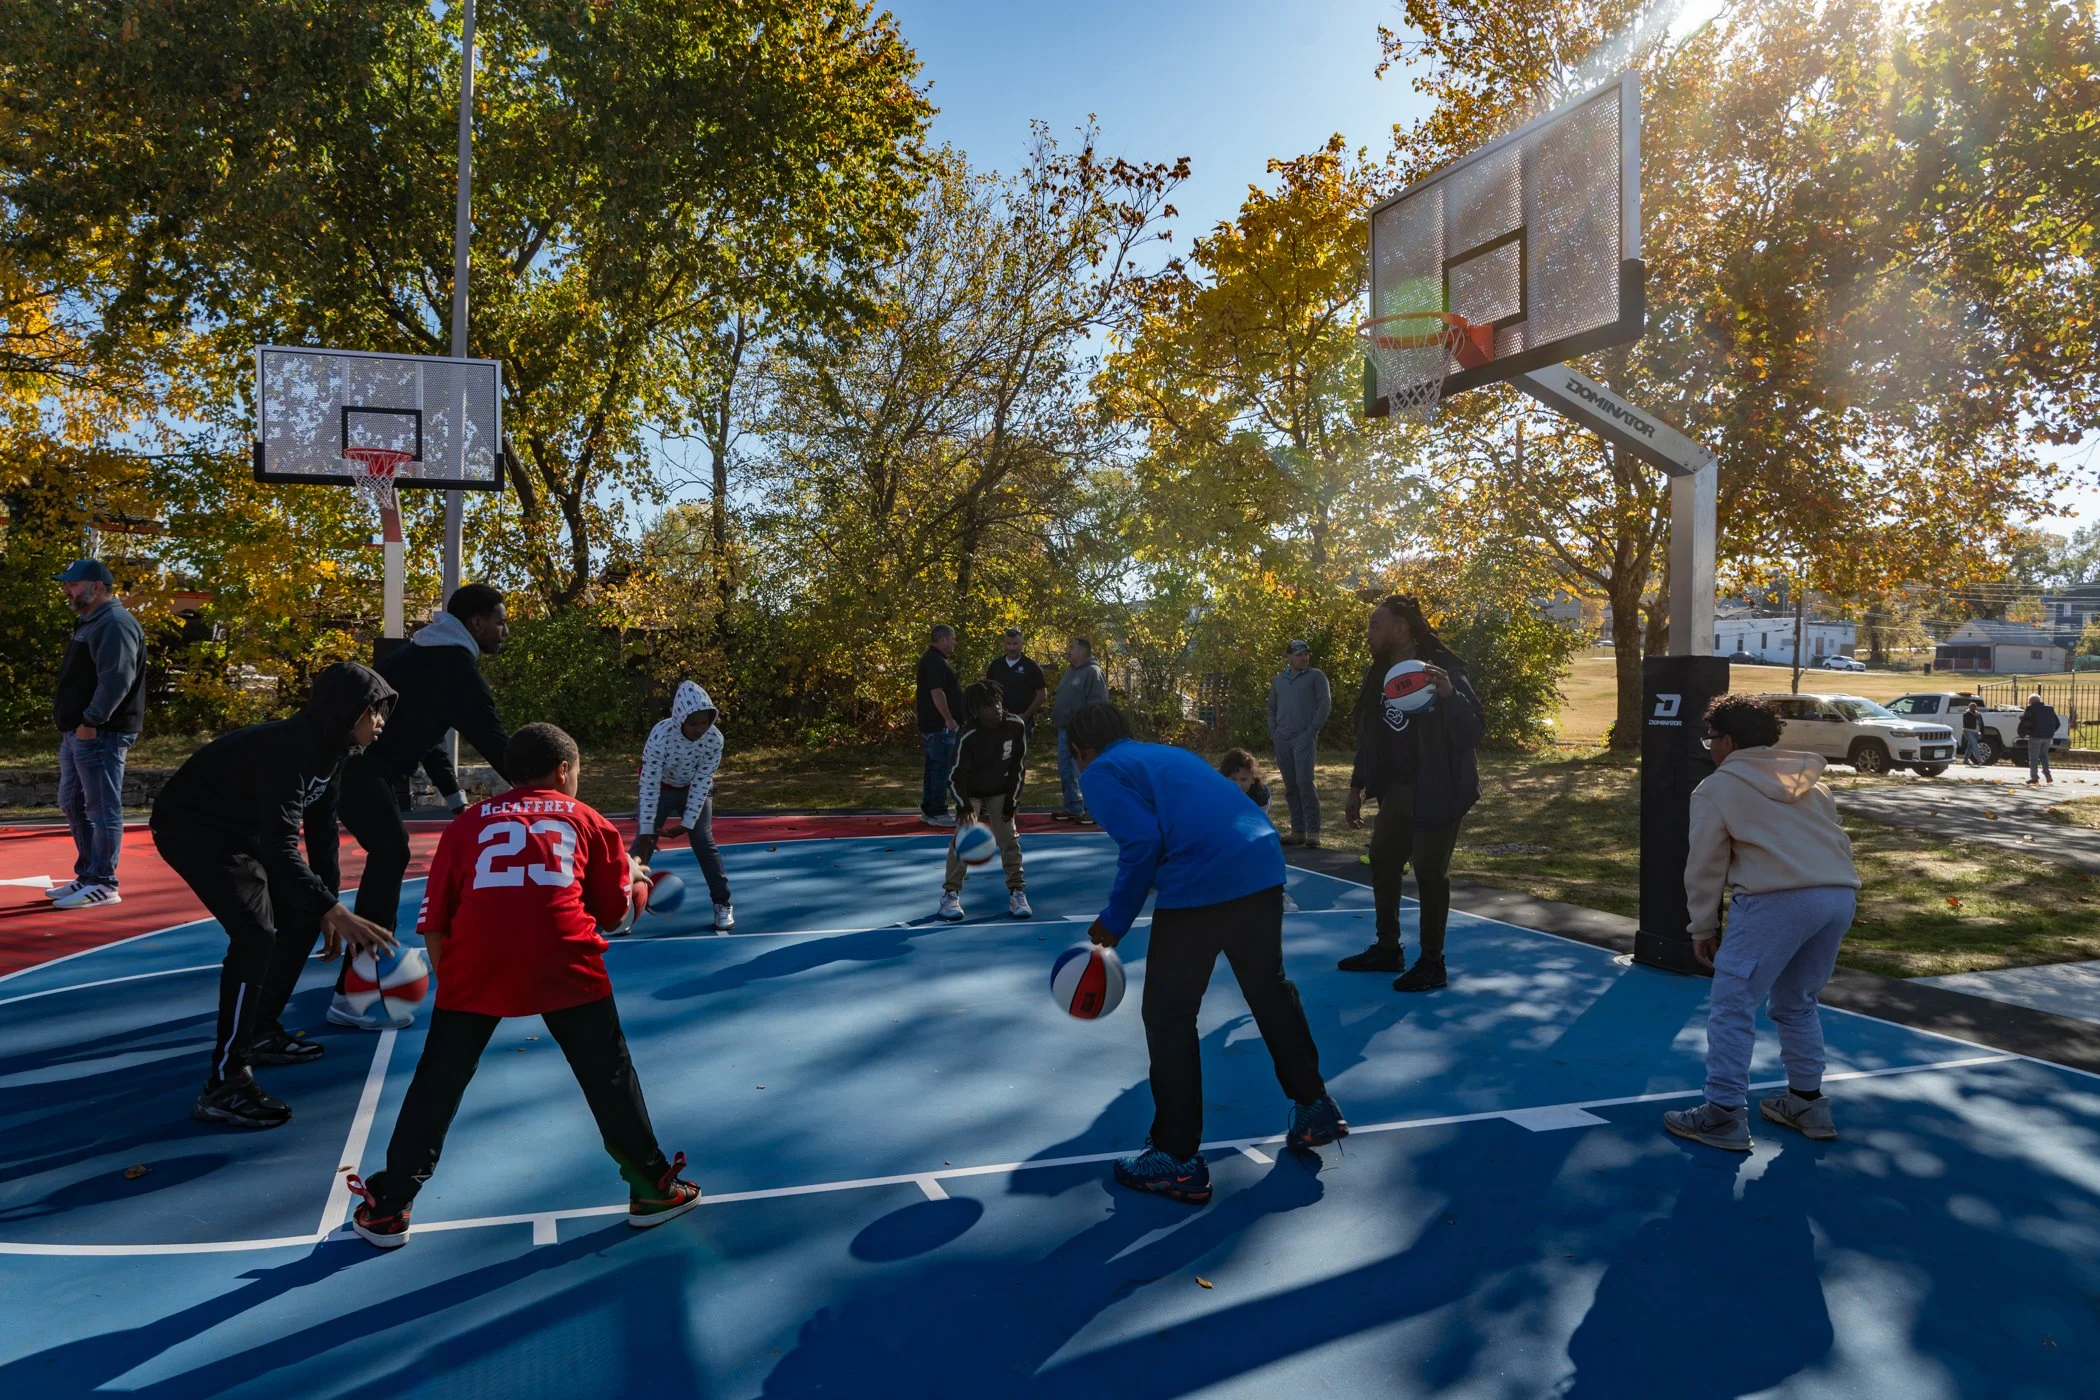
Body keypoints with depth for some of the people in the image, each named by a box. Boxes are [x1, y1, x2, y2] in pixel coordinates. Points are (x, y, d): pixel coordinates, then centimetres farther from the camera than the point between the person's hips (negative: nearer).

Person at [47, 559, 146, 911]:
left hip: (100, 733, -11)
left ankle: (103, 884, -1)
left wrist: (91, 722, -24)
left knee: (102, 809, -6)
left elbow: (116, 679, -23)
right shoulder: (89, 623, 20)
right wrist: (72, 725, 17)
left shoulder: (115, 624, -14)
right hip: (77, 732, 11)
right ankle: (88, 875, 25)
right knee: (72, 803, 16)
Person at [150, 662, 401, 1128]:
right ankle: (223, 1086, -17)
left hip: (242, 828, 10)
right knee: (256, 936, -21)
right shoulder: (289, 750, -33)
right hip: (191, 826, -10)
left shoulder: (331, 749, -4)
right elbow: (281, 849, -38)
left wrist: (327, 907, 6)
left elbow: (321, 827, 6)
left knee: (302, 920, 10)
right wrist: (336, 911, -44)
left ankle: (261, 1033, 26)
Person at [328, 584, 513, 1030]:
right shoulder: (456, 666, -13)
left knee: (388, 851, 20)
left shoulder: (435, 652, 17)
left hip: (347, 753, 10)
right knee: (391, 854, -11)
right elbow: (492, 740, -18)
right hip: (357, 762, -10)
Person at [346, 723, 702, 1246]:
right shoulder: (586, 821, 21)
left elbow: (434, 922, 18)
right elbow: (612, 912, 24)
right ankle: (652, 1188, 22)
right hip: (565, 964, -1)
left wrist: (450, 981, 27)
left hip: (477, 965, 1)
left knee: (437, 1083, 19)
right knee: (610, 1075, 13)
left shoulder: (468, 822, 24)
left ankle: (388, 1208, 28)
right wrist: (630, 874, 43)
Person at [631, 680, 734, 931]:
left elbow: (701, 783, -21)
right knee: (643, 842, -6)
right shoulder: (660, 736, -37)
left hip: (696, 788, 1)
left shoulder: (714, 739, -30)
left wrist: (686, 824, -22)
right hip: (661, 786, -1)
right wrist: (646, 830, -29)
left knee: (703, 841, -6)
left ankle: (723, 904, 5)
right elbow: (650, 785, -32)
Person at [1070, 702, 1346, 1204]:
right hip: (1263, 865, 8)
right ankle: (1316, 1109, 41)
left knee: (1169, 1018, 8)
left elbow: (1141, 842, -10)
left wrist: (1115, 921, 1)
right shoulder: (1167, 754, 28)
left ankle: (1178, 1160, 16)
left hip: (1201, 882, -8)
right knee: (1270, 991, 26)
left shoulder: (1100, 773, 6)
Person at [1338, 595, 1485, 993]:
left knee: (1429, 873, -1)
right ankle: (1387, 949, 29)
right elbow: (1368, 734, 13)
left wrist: (1449, 694, -42)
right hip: (1396, 790, 8)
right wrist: (1357, 785, 14)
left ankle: (1432, 963, 14)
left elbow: (1473, 731, -24)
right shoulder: (1377, 673, 5)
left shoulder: (1442, 668, -16)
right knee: (1381, 863, 13)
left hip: (1437, 792, -8)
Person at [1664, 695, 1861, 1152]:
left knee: (1731, 1003, 0)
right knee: (1796, 1002, 24)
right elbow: (1837, 841, 25)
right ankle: (1807, 1102, 30)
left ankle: (1724, 1114, -1)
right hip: (1840, 896, 7)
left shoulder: (1716, 787, 8)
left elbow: (1705, 866, 5)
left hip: (1779, 899, -7)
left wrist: (1704, 928, 12)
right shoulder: (1810, 782, 27)